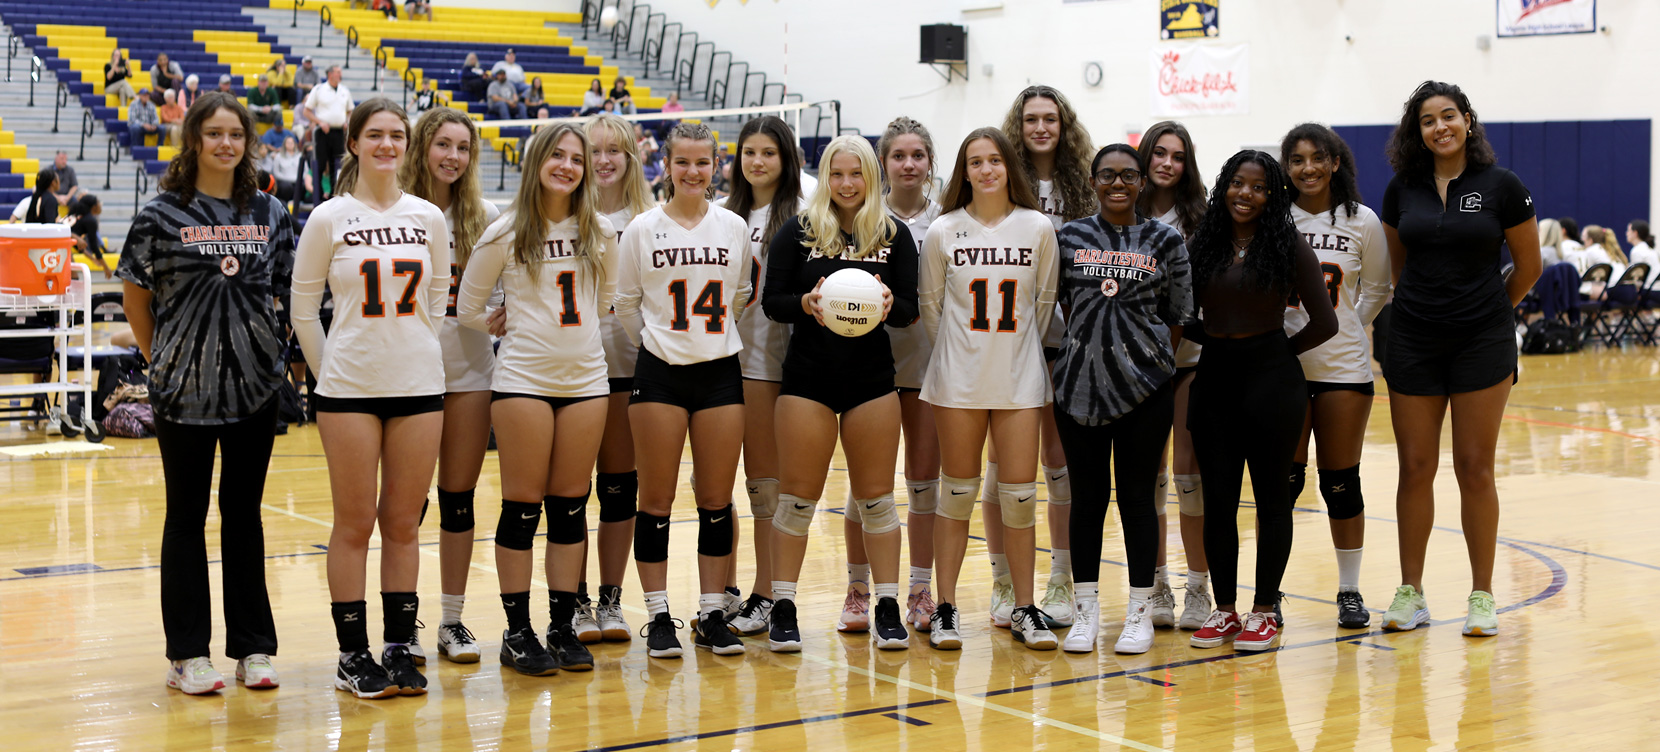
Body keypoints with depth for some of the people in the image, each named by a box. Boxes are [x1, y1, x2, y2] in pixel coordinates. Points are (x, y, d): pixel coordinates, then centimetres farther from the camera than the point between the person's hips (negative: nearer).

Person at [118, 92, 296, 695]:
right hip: (184, 389, -2)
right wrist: (159, 356, 4)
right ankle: (188, 654, 11)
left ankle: (253, 647, 16)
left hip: (256, 384, 2)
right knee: (186, 515, 4)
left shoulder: (270, 214, 6)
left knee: (244, 512, 9)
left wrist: (254, 338, 7)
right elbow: (135, 294, 6)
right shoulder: (161, 215, -2)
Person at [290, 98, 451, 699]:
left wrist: (414, 354, 10)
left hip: (419, 385, 3)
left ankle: (399, 649, 16)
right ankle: (353, 656, 11)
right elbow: (303, 309, 3)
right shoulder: (329, 219, -2)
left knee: (404, 523, 7)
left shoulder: (428, 218, 6)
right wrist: (331, 373, 4)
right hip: (349, 388, -2)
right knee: (355, 524, 2)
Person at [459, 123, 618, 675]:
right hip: (523, 379, -3)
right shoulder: (506, 233, -2)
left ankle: (563, 627, 13)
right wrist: (516, 327, 9)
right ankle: (517, 633, 6)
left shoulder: (600, 232, 7)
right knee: (522, 506, -1)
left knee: (571, 505, 6)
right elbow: (468, 306, 4)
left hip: (586, 379, 3)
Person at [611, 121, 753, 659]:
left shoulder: (735, 228, 5)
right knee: (657, 499, 0)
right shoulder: (643, 229, -1)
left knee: (717, 499, 4)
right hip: (660, 373, -2)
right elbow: (625, 303, 7)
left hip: (720, 372, 2)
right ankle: (659, 617, 8)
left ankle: (712, 614, 13)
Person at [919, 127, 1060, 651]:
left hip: (1019, 380, 1)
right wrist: (956, 353, 10)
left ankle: (1024, 609, 12)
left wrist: (1017, 350, 11)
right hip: (958, 379, -1)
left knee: (1020, 496, 1)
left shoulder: (1038, 228, 0)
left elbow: (1045, 301, 9)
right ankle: (946, 609, 12)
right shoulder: (944, 232, -1)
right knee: (957, 494, 4)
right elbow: (930, 305, 8)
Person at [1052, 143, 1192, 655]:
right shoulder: (1069, 238, 6)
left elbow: (1178, 316, 8)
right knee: (1087, 494, 6)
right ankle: (1086, 610, 15)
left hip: (1145, 383, -1)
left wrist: (1156, 363, 5)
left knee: (1137, 494, 2)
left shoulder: (1165, 241, 3)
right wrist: (1090, 342, 9)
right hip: (1080, 379, 1)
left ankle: (1140, 612, 12)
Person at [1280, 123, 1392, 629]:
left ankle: (1350, 591, 17)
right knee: (1282, 480, 2)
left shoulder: (1362, 222, 2)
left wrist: (1342, 325, 2)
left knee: (1341, 483, 5)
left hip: (1344, 368, 0)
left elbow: (1377, 291, 11)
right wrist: (1273, 326, -2)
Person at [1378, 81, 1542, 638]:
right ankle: (1410, 594, 13)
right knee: (1415, 468, 4)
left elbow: (1528, 268, 5)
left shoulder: (1502, 186, -5)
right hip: (1413, 341, 2)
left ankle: (1482, 597, 10)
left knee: (1475, 468, 1)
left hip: (1482, 341, -2)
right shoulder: (1402, 189, 4)